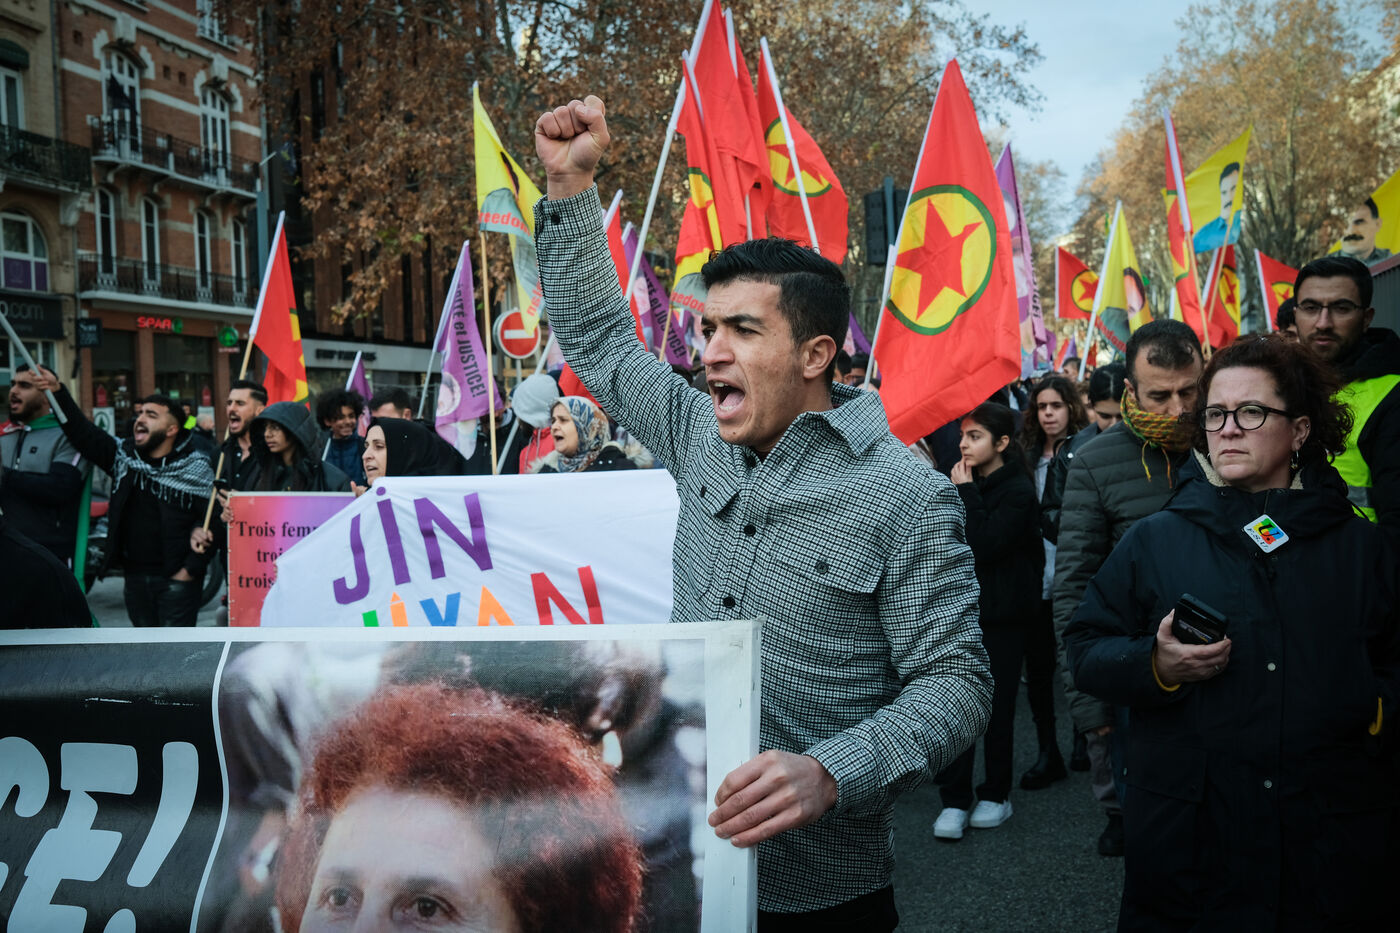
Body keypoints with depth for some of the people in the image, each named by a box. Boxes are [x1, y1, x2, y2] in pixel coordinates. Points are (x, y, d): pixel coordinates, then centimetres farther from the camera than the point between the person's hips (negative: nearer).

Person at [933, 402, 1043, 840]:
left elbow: (984, 545, -22)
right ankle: (954, 799, 3)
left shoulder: (1018, 491, -9)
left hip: (1001, 612, -5)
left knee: (996, 706, 6)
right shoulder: (966, 482, 10)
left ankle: (996, 794, 20)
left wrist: (966, 492, -17)